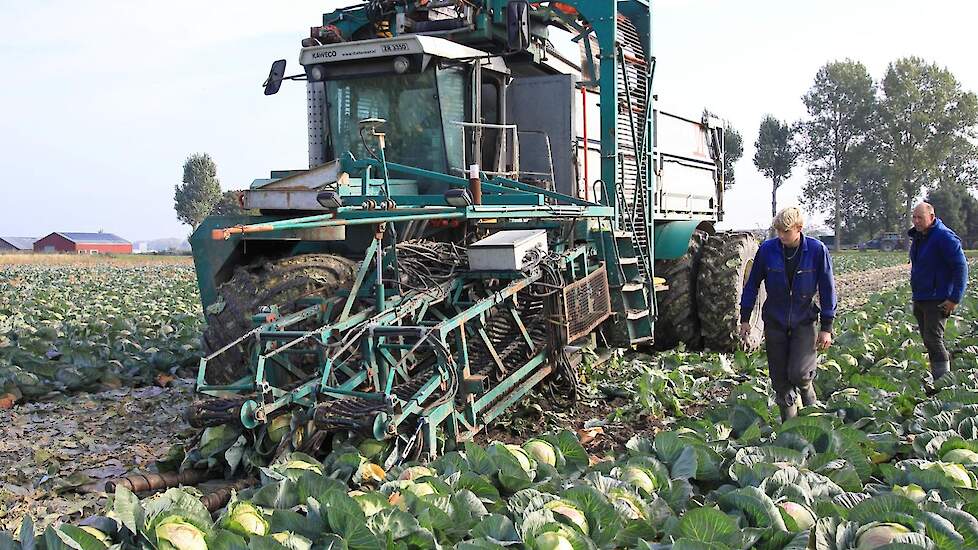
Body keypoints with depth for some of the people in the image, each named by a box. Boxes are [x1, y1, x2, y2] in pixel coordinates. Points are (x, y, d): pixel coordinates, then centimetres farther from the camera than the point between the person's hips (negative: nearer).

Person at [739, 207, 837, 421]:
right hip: (775, 322, 2)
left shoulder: (817, 250, -10)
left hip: (804, 321, -2)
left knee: (799, 373, -16)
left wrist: (826, 327, -3)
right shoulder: (767, 249, -7)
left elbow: (827, 289, -3)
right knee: (779, 379, 4)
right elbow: (752, 284, 5)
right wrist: (745, 319, 7)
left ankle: (807, 392, 19)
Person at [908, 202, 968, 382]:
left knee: (933, 340, -11)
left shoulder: (944, 237, -15)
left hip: (937, 300, -9)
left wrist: (955, 298, -19)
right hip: (919, 298, 9)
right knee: (928, 340, 11)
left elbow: (961, 267, -17)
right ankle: (936, 379, 19)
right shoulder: (917, 237, 13)